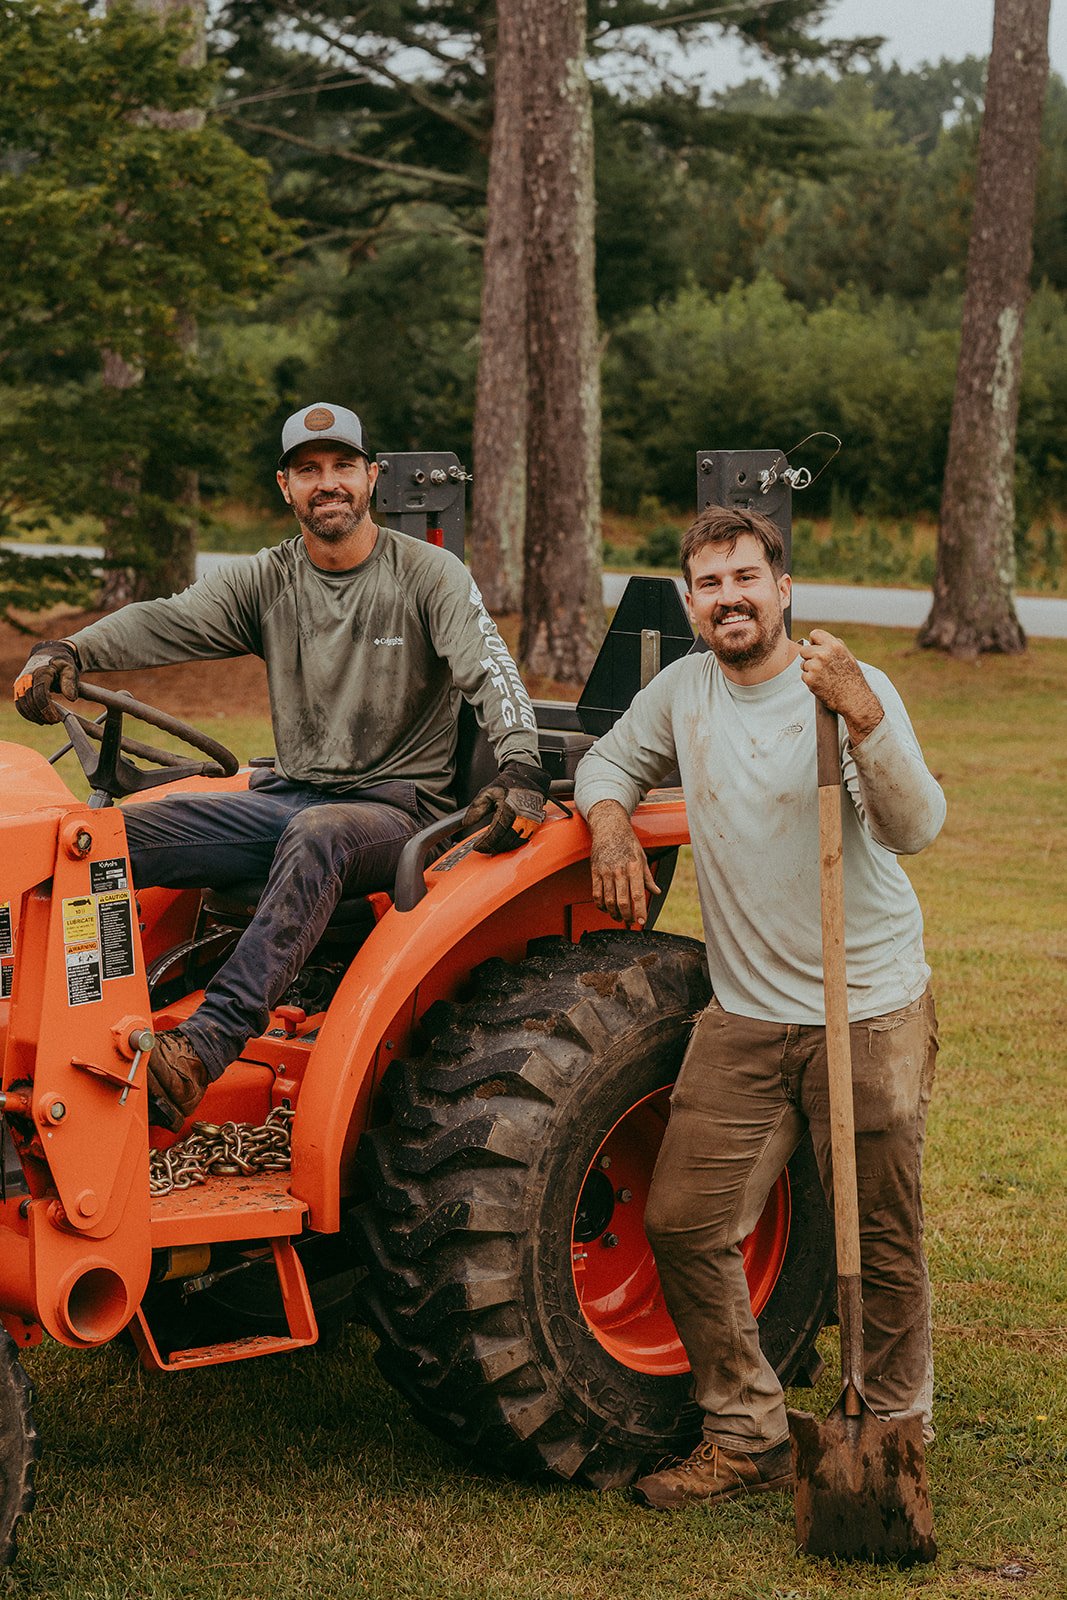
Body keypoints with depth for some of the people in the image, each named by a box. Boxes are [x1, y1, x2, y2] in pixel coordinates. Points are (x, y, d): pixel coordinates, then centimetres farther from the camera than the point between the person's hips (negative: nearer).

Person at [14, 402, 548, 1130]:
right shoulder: (264, 582, 9)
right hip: (287, 795, 5)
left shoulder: (428, 575, 0)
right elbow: (167, 621, -7)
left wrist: (522, 772, -34)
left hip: (395, 804, -5)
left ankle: (208, 1045, -53)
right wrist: (67, 653, -28)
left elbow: (492, 672, -14)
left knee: (317, 835, -42)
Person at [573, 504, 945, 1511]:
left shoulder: (854, 691, -12)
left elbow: (915, 828, -24)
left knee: (882, 1245, 2)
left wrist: (861, 714, -39)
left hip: (869, 1014, -4)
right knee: (683, 1222, 0)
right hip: (744, 1015, 5)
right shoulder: (684, 691, 4)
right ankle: (746, 1437, 13)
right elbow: (611, 760, 22)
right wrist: (611, 824, -1)